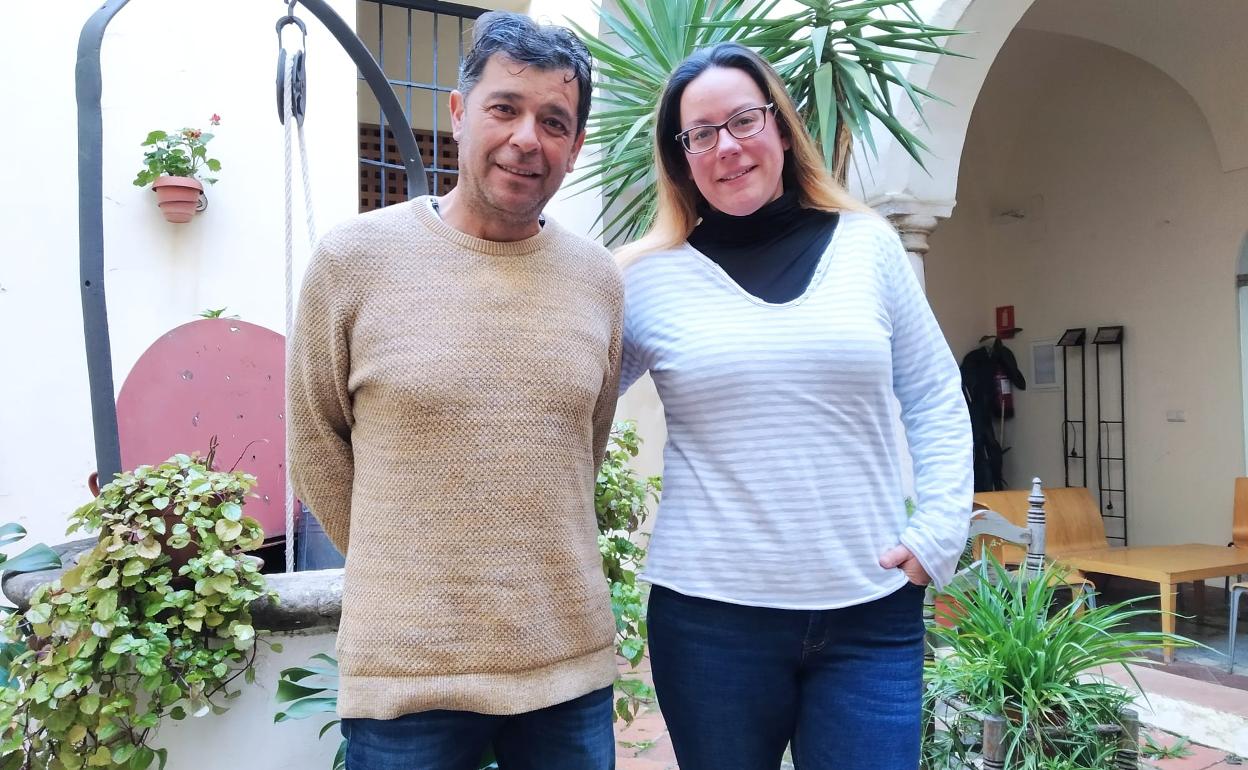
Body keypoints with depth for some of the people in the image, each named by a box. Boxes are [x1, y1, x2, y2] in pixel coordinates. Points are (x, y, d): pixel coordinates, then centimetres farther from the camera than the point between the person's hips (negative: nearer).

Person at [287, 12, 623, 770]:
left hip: (572, 661, 3)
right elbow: (317, 450, 2)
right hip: (404, 673, -2)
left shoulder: (600, 279, 1)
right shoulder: (354, 258, -7)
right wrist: (409, 572, 7)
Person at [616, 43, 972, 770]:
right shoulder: (652, 277, -1)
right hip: (711, 614, 0)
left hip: (872, 613, 1)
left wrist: (939, 530, 0)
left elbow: (936, 403, 9)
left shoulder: (868, 244, 4)